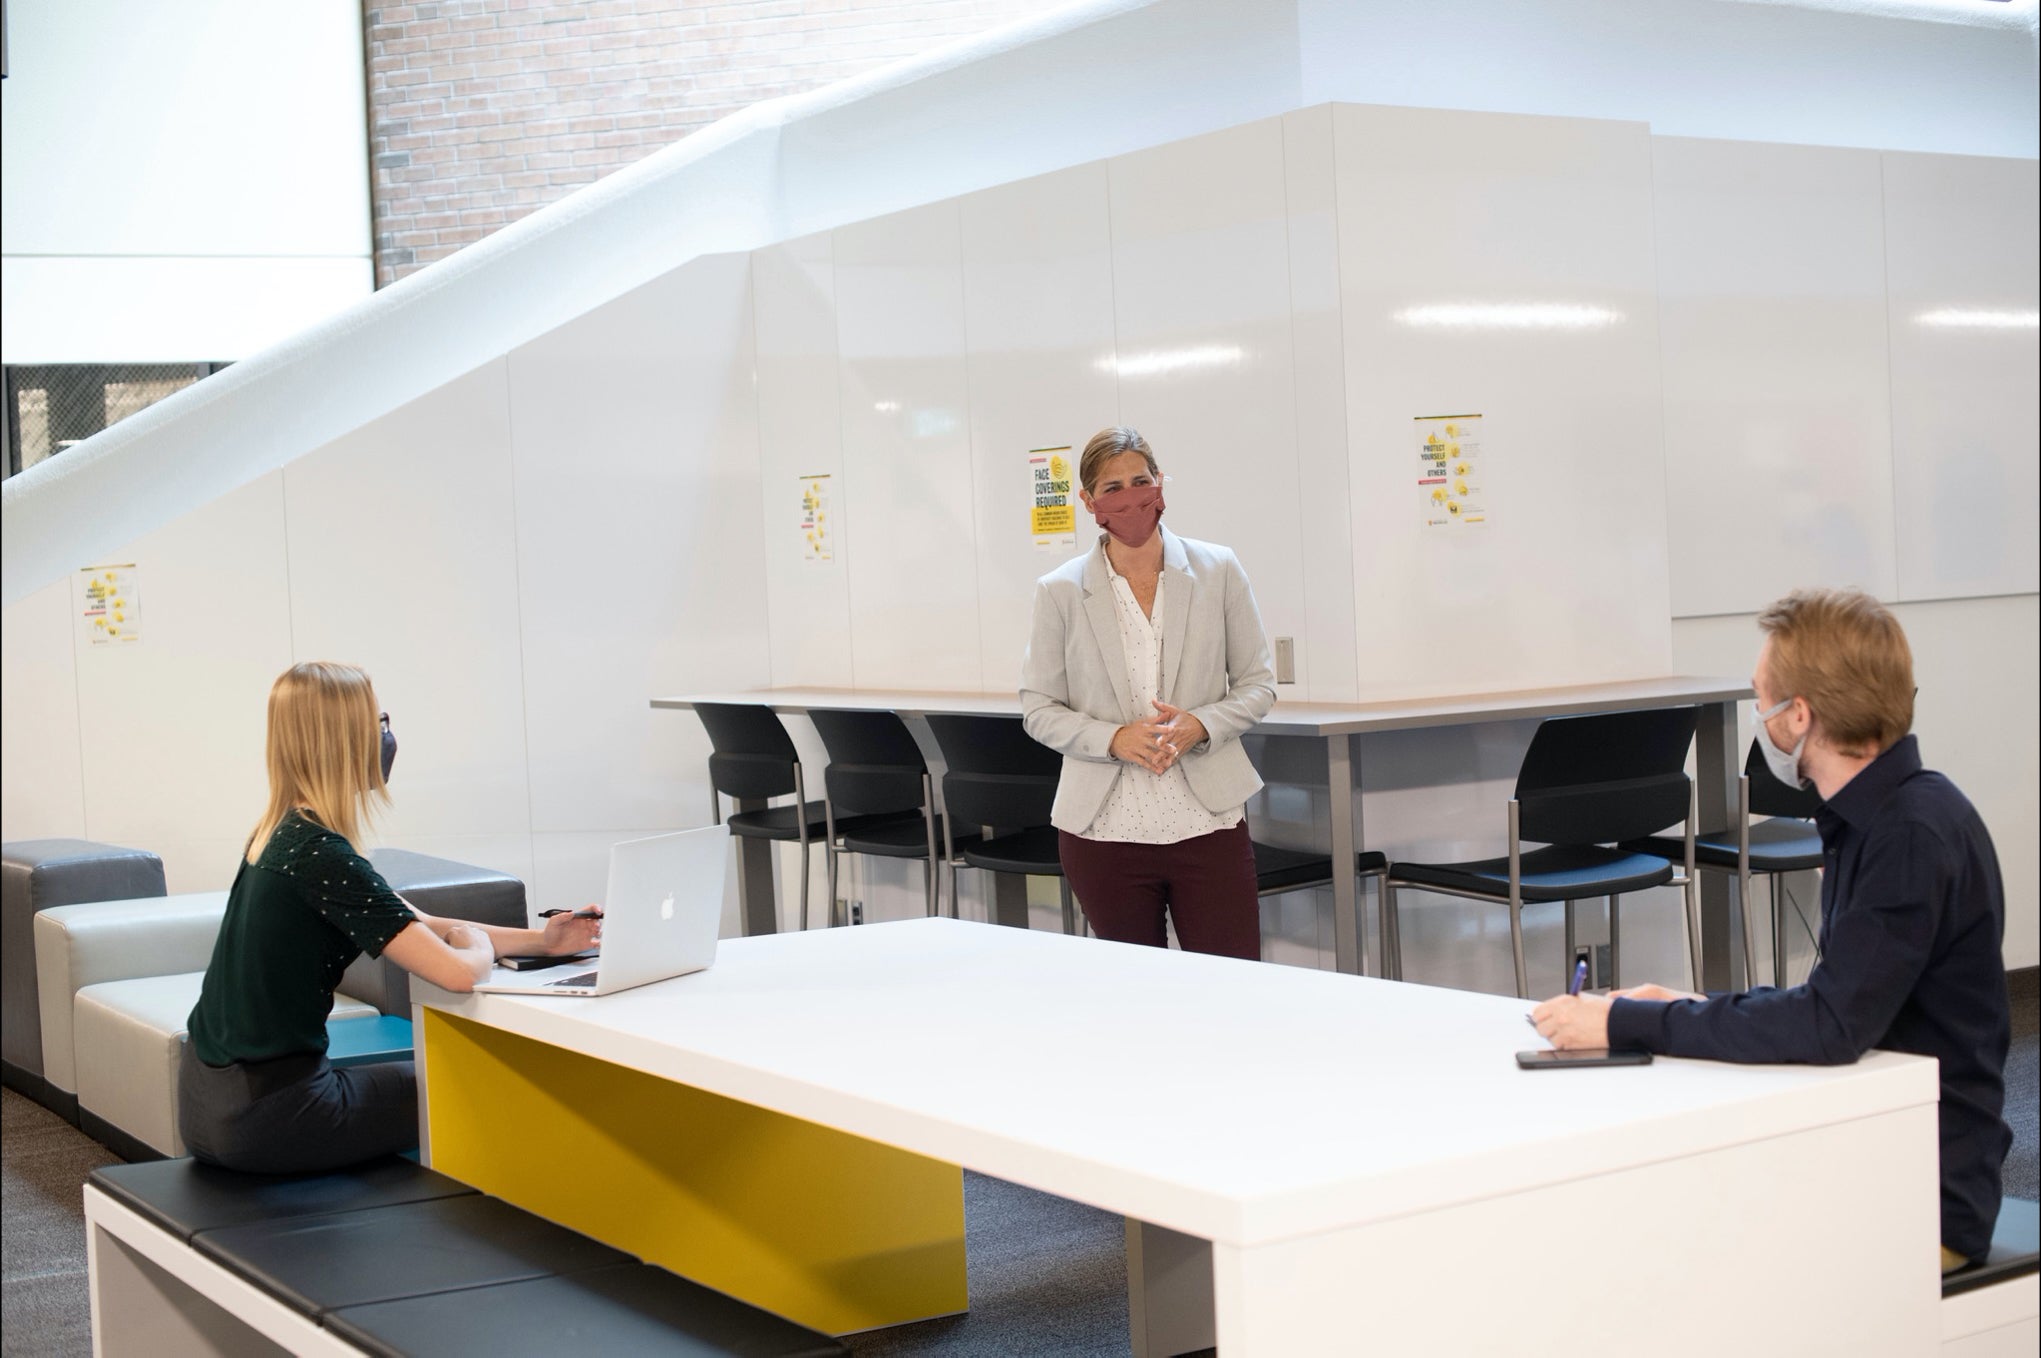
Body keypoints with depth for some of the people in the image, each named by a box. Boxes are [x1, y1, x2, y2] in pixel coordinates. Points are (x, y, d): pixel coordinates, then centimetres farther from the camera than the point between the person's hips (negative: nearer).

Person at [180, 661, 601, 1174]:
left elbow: (413, 924, 14)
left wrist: (539, 940, 10)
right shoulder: (320, 856, -22)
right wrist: (479, 944, -2)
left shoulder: (279, 835, 7)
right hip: (264, 1118, -8)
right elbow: (457, 971, -26)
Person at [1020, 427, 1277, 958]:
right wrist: (1115, 739, -13)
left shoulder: (1218, 571, 4)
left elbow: (1258, 684, 8)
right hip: (1104, 830, 0)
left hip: (1207, 823, 0)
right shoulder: (1061, 591, 2)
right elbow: (1038, 709, 4)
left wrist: (1200, 726, -12)